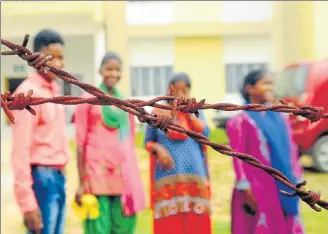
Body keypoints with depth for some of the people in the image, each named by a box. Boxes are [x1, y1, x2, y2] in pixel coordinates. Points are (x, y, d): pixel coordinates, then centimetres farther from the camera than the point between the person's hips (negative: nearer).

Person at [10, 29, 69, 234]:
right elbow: (20, 151, -17)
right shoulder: (27, 93, -12)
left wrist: (60, 175, 12)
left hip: (59, 177, 8)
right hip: (41, 178, -8)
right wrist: (27, 203, -20)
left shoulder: (55, 90, 14)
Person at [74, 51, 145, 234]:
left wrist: (134, 179, 14)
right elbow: (80, 143, -3)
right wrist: (82, 182, -8)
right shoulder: (88, 100, 0)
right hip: (97, 172, -5)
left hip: (124, 173, 5)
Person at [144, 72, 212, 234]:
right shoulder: (159, 113, 5)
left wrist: (190, 112, -8)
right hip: (167, 177, -1)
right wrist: (158, 148, -11)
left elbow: (205, 134, -6)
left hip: (193, 175, 1)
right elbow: (148, 141, 9)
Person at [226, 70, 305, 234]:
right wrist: (246, 191, -13)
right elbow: (238, 158, -9)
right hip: (257, 190, -6)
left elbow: (292, 150, 15)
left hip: (284, 189, 6)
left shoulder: (281, 118, 13)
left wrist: (297, 180, 10)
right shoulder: (240, 121, -6)